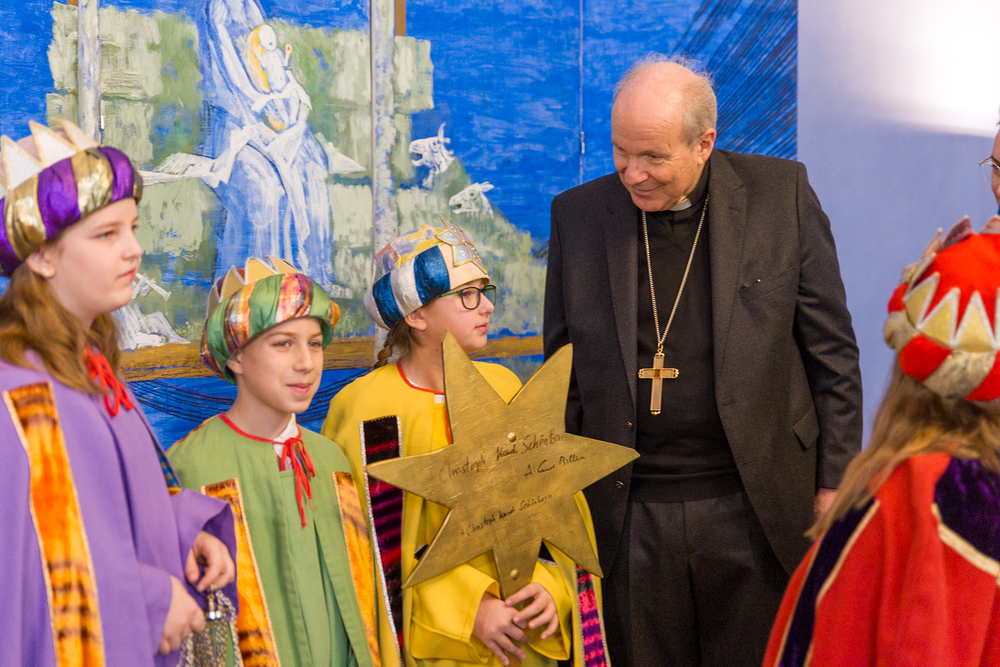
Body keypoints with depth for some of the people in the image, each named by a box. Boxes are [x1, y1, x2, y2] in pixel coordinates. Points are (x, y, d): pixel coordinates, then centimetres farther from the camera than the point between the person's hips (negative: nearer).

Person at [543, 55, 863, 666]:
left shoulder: (782, 193, -1)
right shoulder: (579, 215, 4)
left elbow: (833, 351, 3)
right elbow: (564, 374, 11)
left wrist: (835, 484, 0)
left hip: (755, 512, -1)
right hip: (630, 518, 2)